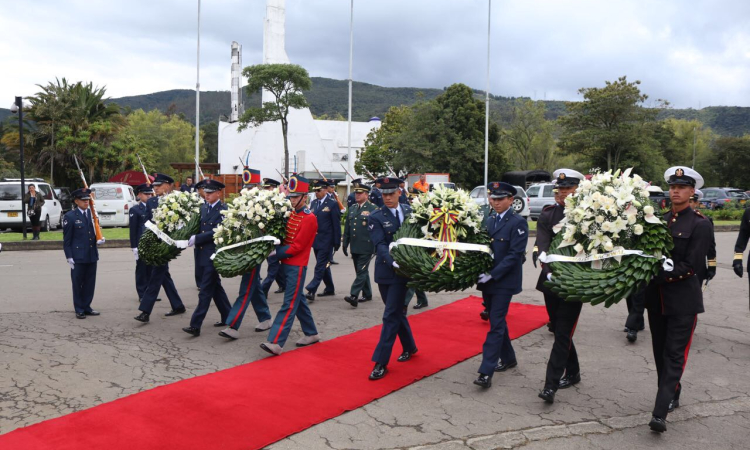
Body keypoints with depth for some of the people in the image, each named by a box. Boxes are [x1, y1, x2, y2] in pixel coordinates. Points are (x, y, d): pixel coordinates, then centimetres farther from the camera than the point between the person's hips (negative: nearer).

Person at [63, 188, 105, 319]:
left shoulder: (92, 214, 9)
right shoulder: (70, 216, -6)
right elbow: (67, 239, -6)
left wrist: (99, 239, -3)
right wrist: (69, 257, -9)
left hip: (92, 255, 5)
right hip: (78, 257, -5)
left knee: (90, 283, 10)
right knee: (78, 284, 4)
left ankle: (86, 307, 22)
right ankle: (79, 310, 14)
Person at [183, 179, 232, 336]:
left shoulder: (223, 210, -11)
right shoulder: (203, 208, 11)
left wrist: (196, 239, -21)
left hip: (214, 255, -8)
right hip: (203, 254, 8)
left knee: (205, 291, -6)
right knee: (215, 287, 17)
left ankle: (195, 325, -5)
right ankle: (228, 317, 30)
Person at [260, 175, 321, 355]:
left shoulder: (309, 219, -15)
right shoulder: (290, 214, 11)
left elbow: (297, 246, -18)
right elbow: (284, 237, 17)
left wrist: (275, 253, -15)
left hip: (296, 267, -9)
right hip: (286, 264, 9)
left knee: (289, 304, -8)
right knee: (299, 300, 17)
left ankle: (276, 343, -12)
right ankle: (312, 334, 29)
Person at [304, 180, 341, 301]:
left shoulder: (332, 204, -8)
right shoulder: (313, 203, 11)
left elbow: (336, 224, -8)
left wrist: (337, 242, -10)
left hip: (326, 241, -7)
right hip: (315, 240, 7)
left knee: (320, 266, -9)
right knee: (323, 265, 16)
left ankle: (311, 291, -12)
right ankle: (330, 289, 28)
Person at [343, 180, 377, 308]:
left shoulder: (373, 209, -6)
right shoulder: (352, 209, 13)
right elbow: (347, 228, 16)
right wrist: (345, 244, 13)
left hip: (366, 247, -7)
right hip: (355, 247, 7)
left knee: (362, 271, -8)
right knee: (361, 271, 14)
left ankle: (354, 296, -12)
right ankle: (367, 294, 25)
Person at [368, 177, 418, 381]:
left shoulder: (410, 211, 3)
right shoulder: (375, 217, -4)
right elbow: (380, 245, -15)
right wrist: (393, 262, -32)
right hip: (385, 271, 1)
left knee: (391, 315, -4)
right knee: (397, 312, 15)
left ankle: (381, 362, 0)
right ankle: (409, 347, 38)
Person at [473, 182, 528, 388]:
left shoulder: (518, 223, -10)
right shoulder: (488, 220, 10)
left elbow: (515, 254, -16)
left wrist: (493, 275, -20)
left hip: (504, 281, -7)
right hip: (488, 280, 7)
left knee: (496, 324, -8)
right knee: (497, 321, 17)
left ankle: (486, 372, -8)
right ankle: (508, 358, 35)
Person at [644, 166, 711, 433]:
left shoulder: (700, 224, -8)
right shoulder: (659, 220, 8)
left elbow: (691, 266, -14)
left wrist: (661, 274, -21)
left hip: (683, 300, -6)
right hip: (657, 298, 6)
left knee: (674, 354, -5)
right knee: (660, 351, 14)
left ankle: (660, 413, -7)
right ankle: (671, 397, 32)